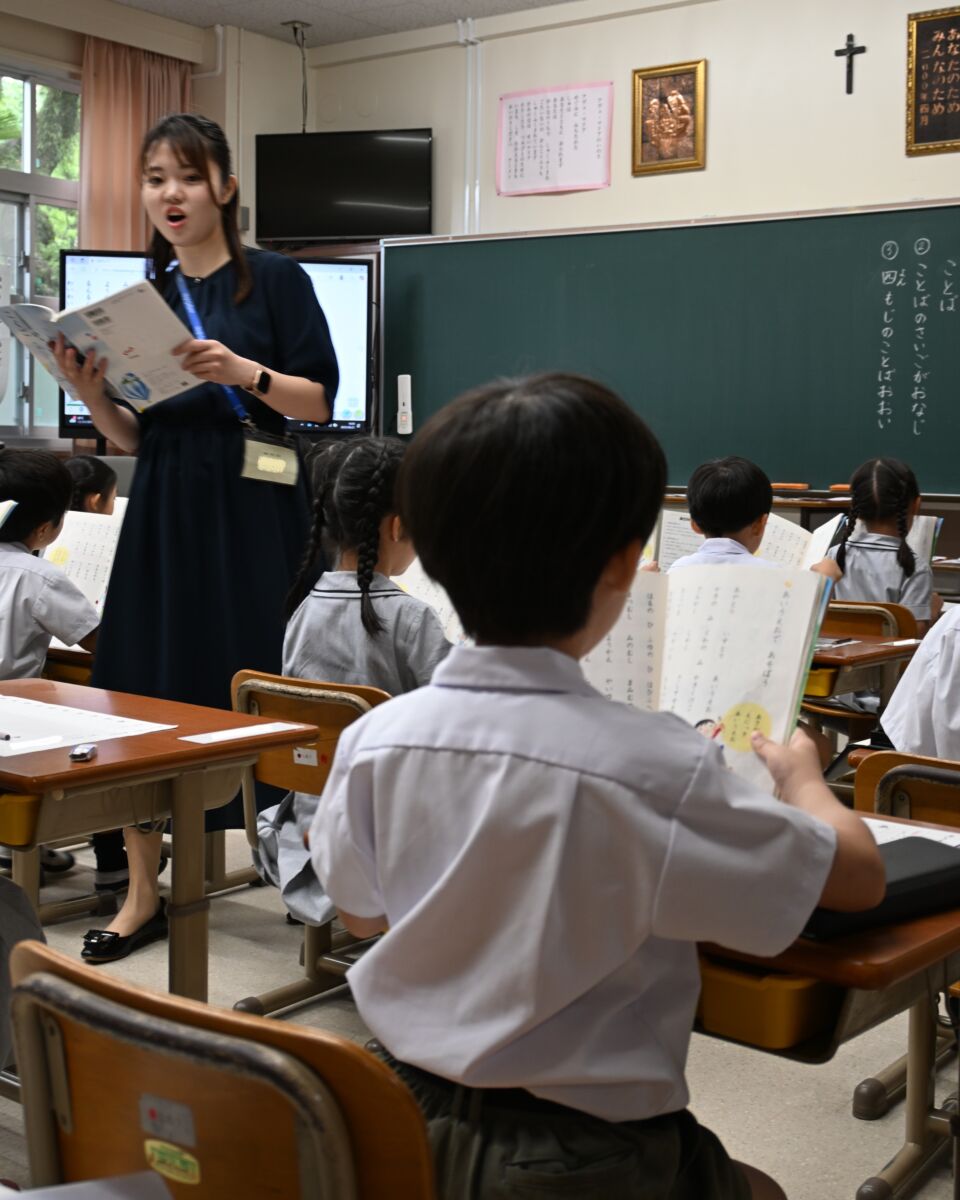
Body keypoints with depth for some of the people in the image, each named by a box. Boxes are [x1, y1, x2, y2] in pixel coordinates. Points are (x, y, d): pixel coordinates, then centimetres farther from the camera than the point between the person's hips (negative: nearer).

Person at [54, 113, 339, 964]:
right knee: (140, 691, 2)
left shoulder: (275, 279, 1)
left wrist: (243, 372, -20)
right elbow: (132, 437, 12)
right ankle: (143, 894, 12)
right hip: (164, 511, 4)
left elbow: (322, 401, -5)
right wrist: (91, 394, -8)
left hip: (252, 509, -4)